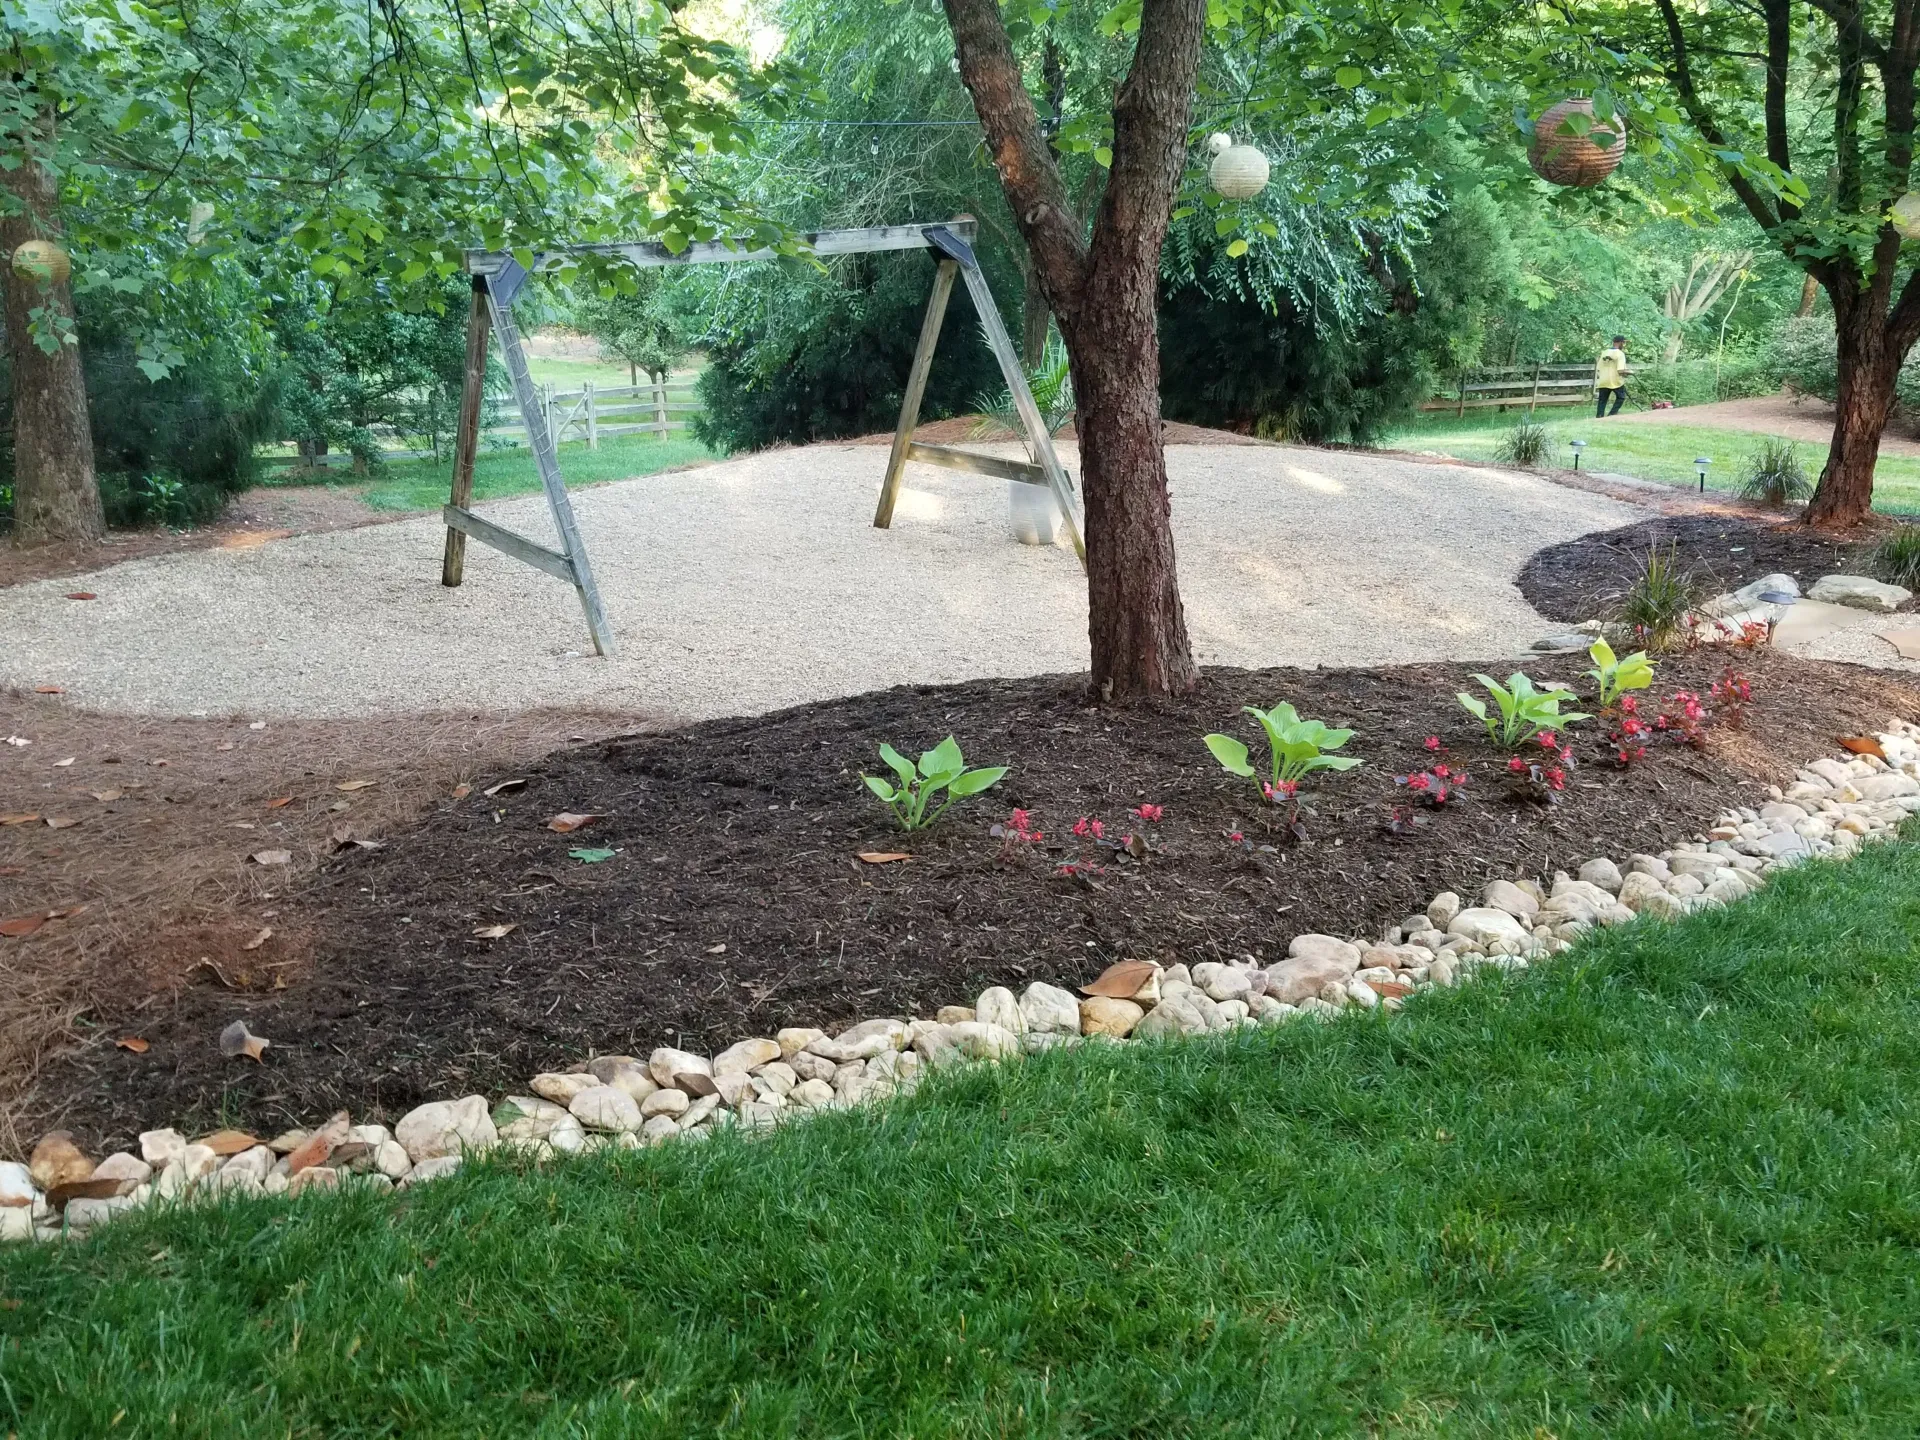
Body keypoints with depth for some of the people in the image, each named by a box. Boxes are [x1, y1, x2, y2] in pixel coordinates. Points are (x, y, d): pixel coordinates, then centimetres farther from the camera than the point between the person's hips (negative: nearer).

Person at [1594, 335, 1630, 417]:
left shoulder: (1604, 352, 8)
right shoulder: (1620, 353, -11)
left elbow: (1598, 368, 10)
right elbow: (1620, 371, -19)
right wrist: (1628, 372, 0)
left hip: (1603, 381, 5)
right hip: (1615, 381, -5)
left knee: (1602, 400, 9)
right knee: (1621, 397, 15)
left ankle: (1599, 417, 3)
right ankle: (1611, 415, 4)